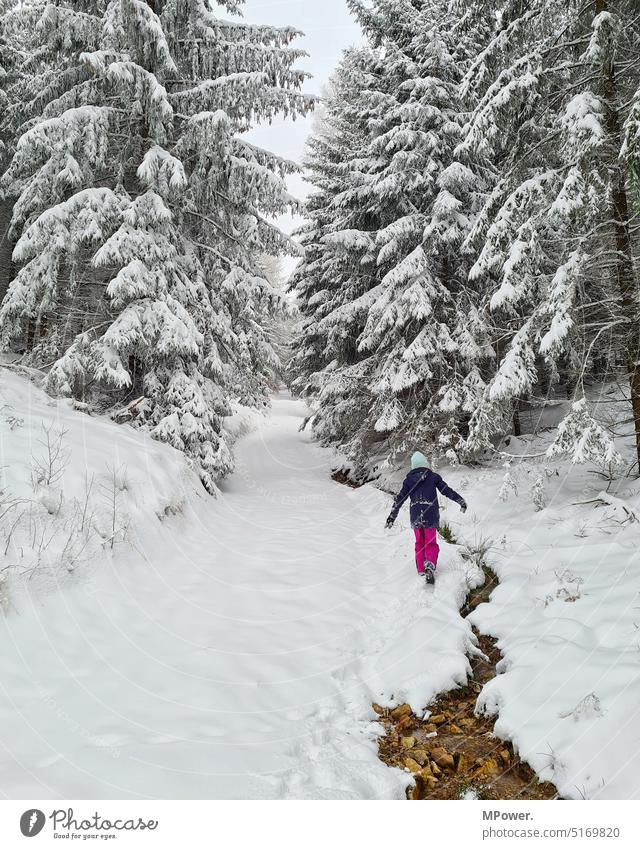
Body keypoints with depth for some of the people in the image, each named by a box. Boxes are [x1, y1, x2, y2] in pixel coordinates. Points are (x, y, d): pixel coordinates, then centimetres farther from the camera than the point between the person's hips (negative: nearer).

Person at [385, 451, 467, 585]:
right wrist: (461, 501, 14)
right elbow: (447, 490, 2)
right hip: (430, 516, -2)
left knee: (419, 543, 18)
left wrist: (392, 516, 11)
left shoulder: (409, 479, 6)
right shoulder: (433, 476, 0)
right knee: (431, 544, 4)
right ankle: (430, 567, -17)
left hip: (415, 516, 2)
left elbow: (400, 498, 6)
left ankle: (421, 570, 20)